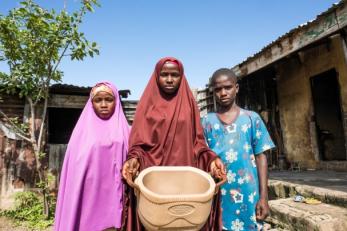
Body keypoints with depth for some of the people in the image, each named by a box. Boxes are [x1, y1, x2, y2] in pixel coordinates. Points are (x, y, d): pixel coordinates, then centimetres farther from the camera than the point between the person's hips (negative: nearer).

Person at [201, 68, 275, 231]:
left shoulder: (252, 118, 3)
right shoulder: (206, 122, 3)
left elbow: (260, 156, 3)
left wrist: (263, 196, -2)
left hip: (248, 194, 0)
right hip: (217, 195, 0)